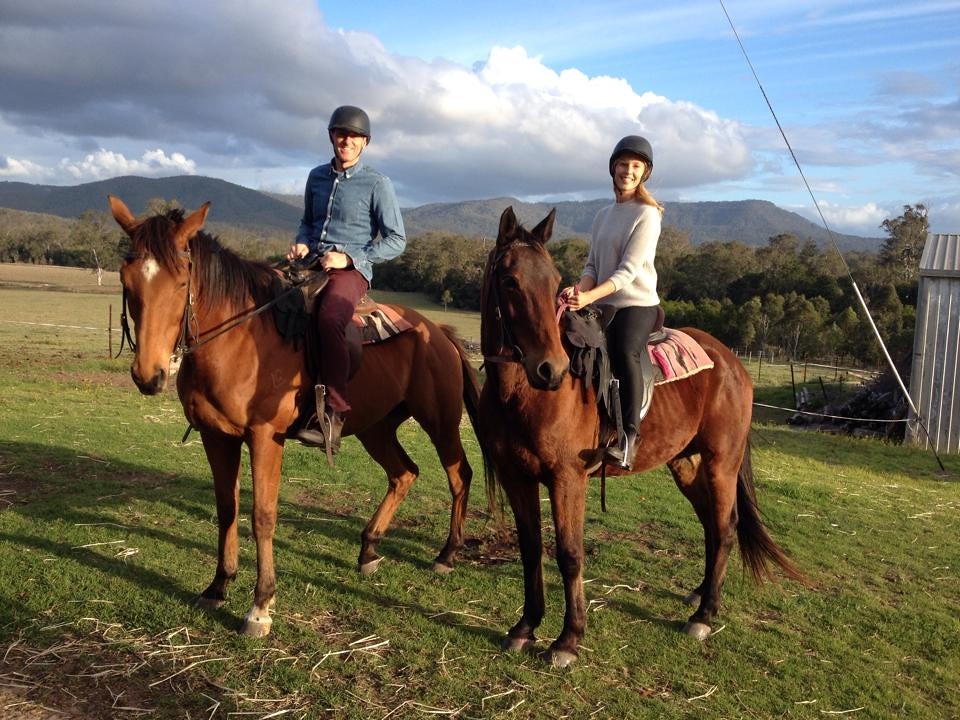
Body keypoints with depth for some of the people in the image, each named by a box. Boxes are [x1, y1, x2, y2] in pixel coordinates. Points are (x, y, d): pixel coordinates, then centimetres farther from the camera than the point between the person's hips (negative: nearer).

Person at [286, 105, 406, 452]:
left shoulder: (377, 184, 1)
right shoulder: (317, 176, 16)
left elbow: (396, 240, -1)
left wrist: (349, 258, -11)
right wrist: (301, 243, 5)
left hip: (351, 270, -6)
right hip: (312, 266, 6)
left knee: (329, 318, -37)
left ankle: (332, 412, -33)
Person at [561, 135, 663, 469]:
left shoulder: (647, 215, -3)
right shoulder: (604, 215, 17)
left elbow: (629, 270, -13)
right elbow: (592, 264, 12)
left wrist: (590, 296, -26)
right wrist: (579, 289, -12)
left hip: (637, 304, -6)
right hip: (601, 304, 6)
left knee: (625, 351, -34)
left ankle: (629, 434, -30)